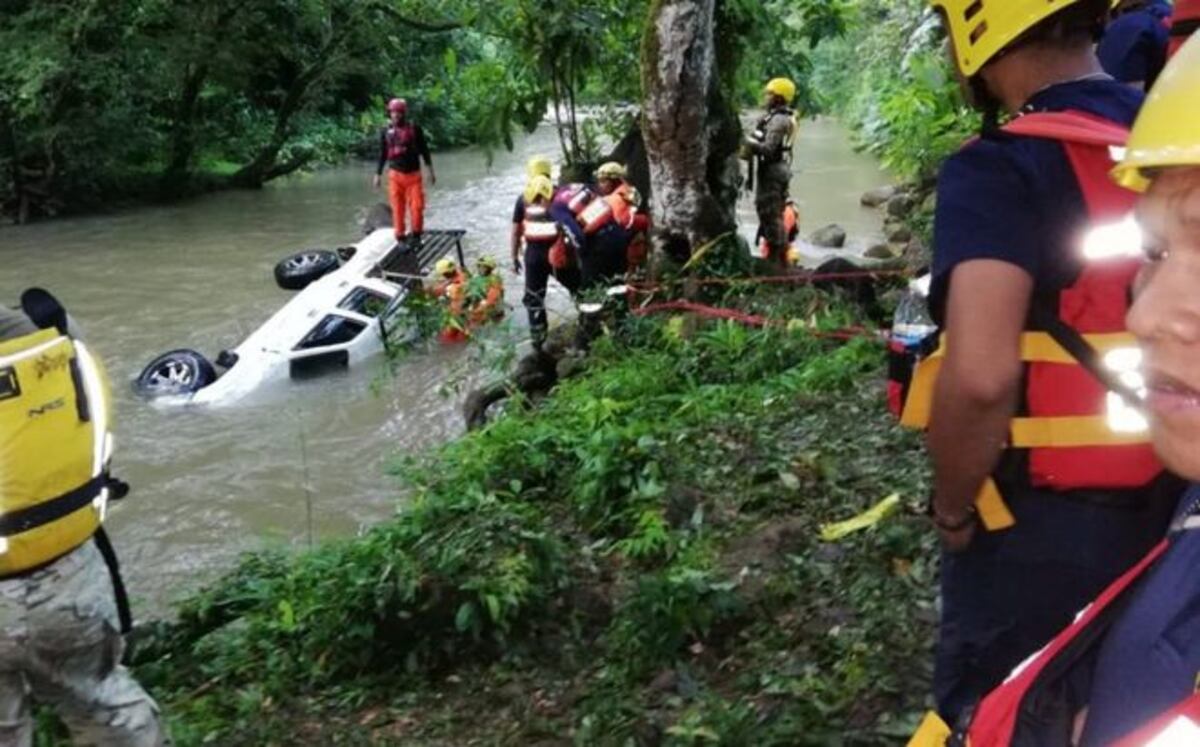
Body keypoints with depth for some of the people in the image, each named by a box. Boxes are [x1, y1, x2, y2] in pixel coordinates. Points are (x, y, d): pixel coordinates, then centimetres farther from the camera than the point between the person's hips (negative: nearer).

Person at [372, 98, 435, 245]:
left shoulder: (415, 129, 1)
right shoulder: (386, 132, 5)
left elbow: (424, 150, 7)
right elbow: (382, 154, 12)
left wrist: (431, 171, 5)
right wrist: (378, 175, 11)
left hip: (413, 175, -1)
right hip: (395, 175, 1)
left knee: (417, 207, -7)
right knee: (398, 210, 0)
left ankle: (417, 237, 9)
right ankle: (400, 239, 8)